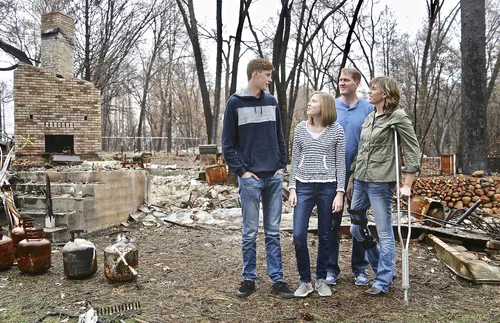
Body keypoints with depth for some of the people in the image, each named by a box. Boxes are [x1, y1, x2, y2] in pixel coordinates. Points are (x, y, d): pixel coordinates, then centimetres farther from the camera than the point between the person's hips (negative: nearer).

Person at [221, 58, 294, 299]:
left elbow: (280, 138, 15)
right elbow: (227, 144, -3)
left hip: (274, 177, 4)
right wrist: (241, 171, -9)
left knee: (273, 232, 9)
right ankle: (249, 279, 18)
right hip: (250, 177, -4)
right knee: (250, 232, 4)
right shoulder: (235, 103, -2)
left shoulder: (272, 102, 11)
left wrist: (282, 166, 5)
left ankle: (277, 279, 16)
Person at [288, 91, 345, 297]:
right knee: (299, 236, -5)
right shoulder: (301, 129, 6)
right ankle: (305, 280, 13)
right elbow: (295, 160, 7)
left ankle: (321, 279, 25)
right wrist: (292, 188, 1)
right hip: (304, 186, 1)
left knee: (325, 236, 8)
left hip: (327, 187, -1)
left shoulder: (336, 130, 0)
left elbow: (340, 163, 1)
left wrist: (339, 192, -5)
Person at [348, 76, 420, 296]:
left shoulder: (397, 117, -6)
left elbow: (412, 151, -8)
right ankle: (385, 269, 31)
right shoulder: (369, 117, 15)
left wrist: (407, 185, -12)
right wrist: (352, 174, 18)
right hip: (360, 181, 8)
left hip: (381, 182, -8)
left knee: (384, 233, 2)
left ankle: (383, 281, 16)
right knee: (356, 229, 15)